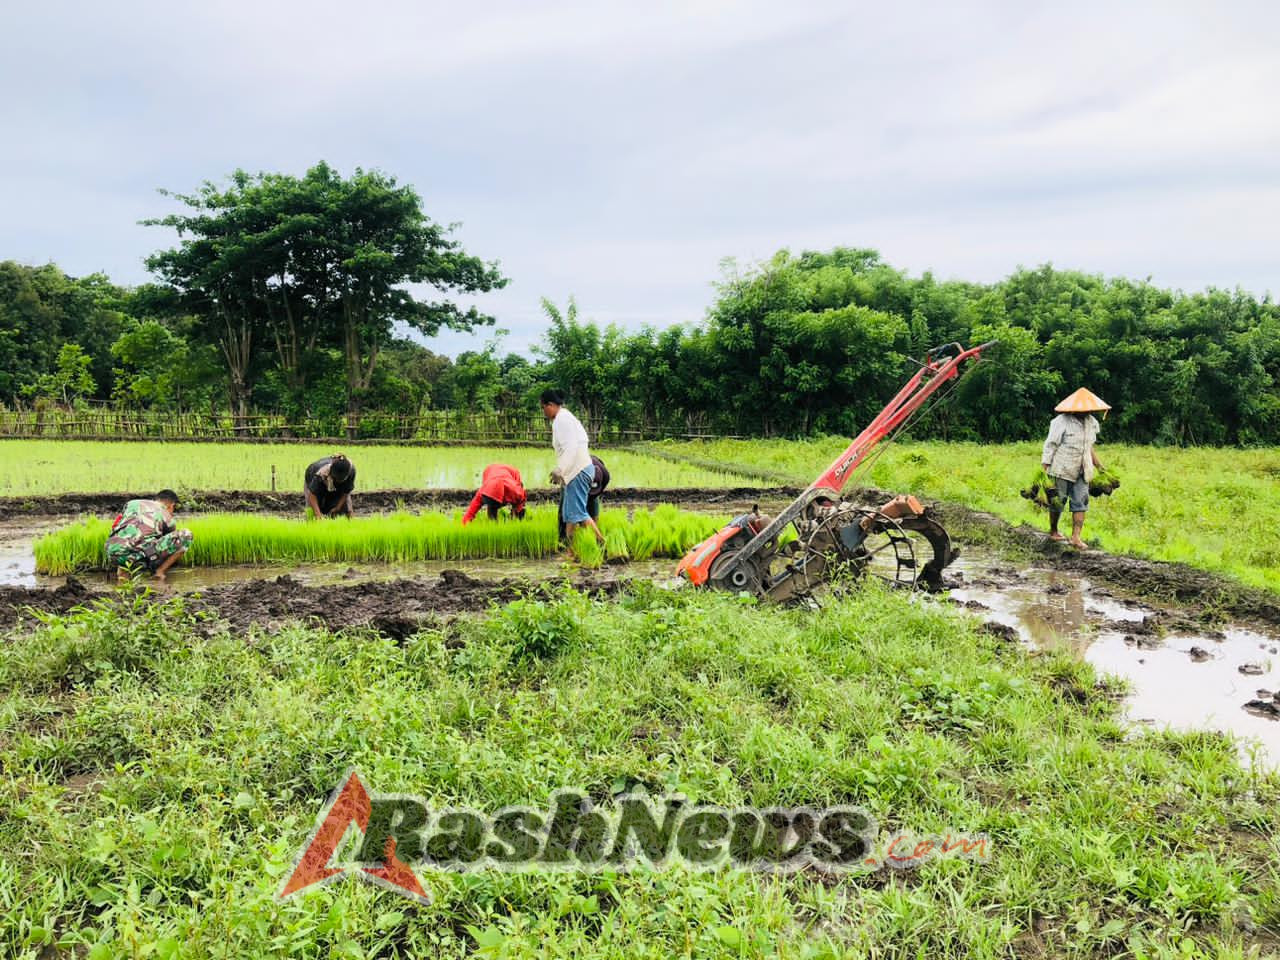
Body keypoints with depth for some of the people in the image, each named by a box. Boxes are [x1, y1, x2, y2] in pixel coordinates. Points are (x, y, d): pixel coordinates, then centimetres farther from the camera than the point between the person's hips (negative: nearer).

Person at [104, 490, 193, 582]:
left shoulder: (132, 503, 27)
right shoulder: (166, 516, 17)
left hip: (112, 555, 5)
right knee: (186, 536, 5)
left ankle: (122, 569, 14)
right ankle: (159, 572, 6)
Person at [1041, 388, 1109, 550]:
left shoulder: (1091, 422, 7)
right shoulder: (1061, 422, -14)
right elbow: (1050, 446, -14)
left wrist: (1098, 465, 24)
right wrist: (1044, 471, -18)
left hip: (1081, 471, 6)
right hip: (1061, 470, -6)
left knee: (1080, 503, -3)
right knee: (1057, 501, 6)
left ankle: (1076, 537, -3)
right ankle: (1053, 532, 25)